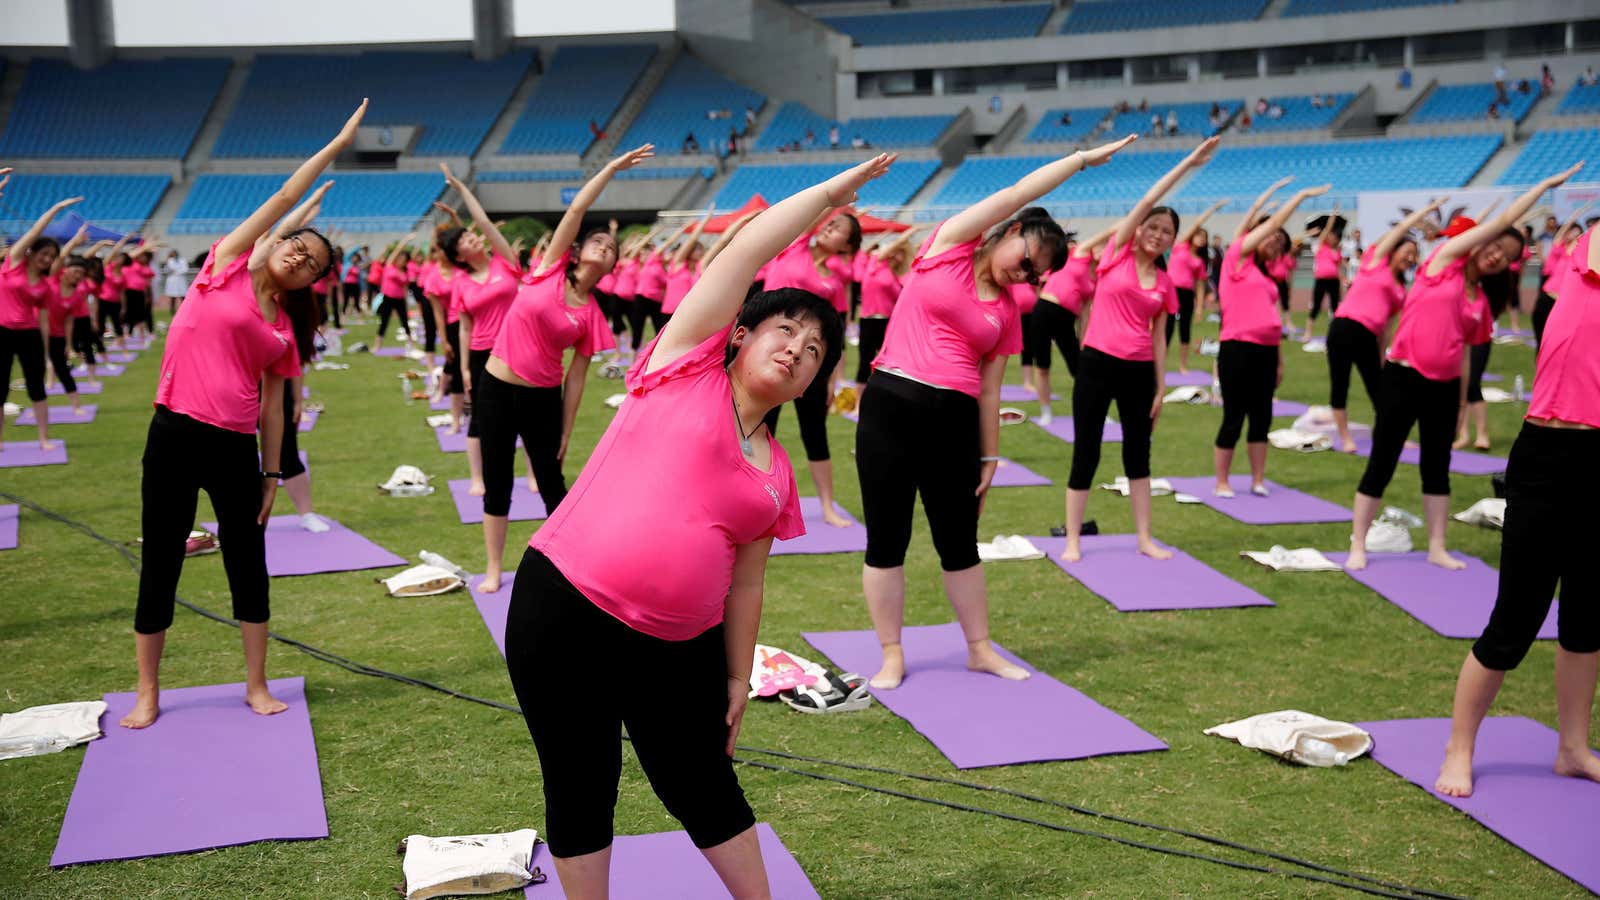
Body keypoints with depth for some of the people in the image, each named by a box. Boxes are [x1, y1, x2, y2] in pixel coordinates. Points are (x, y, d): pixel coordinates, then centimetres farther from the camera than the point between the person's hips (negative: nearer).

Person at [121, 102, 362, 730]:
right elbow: (284, 200, -3)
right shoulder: (226, 267, -1)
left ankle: (257, 685, 21)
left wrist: (272, 475, 8)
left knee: (249, 564, 8)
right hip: (175, 437, -4)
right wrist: (337, 145, -2)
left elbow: (273, 406, 11)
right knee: (161, 565, 5)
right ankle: (147, 694, 18)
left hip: (235, 448, 4)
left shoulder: (282, 330, 9)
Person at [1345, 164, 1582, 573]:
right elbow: (1504, 220, -4)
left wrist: (1463, 402, 12)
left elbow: (1462, 351, 16)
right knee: (1381, 465, 0)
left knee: (1438, 468, 11)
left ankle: (1436, 548, 20)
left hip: (1445, 386, 6)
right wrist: (1546, 184, 3)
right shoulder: (1444, 260, -3)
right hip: (1403, 377, -6)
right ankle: (1357, 547, 9)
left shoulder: (1479, 302, 12)